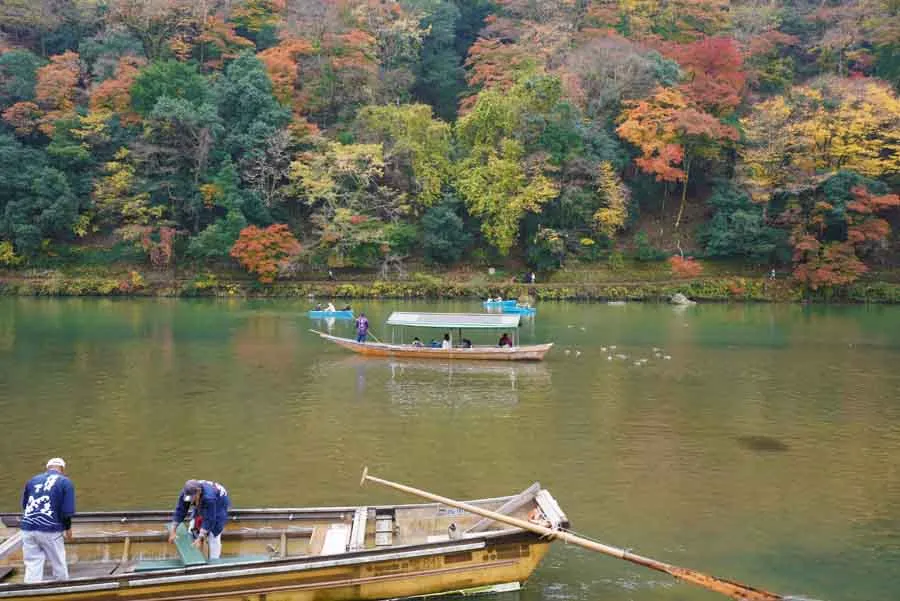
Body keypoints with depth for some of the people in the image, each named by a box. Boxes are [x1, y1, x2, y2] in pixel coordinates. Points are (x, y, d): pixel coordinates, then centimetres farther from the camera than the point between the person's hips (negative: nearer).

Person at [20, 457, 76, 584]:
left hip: (28, 528, 4)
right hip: (50, 530, -4)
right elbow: (67, 511, -7)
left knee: (32, 567, 8)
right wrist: (68, 528, 8)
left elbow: (24, 505, 19)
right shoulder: (65, 482, -1)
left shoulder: (33, 480, 13)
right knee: (59, 566, 11)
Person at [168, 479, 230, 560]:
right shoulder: (185, 493, -28)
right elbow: (180, 512, -22)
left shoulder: (209, 497, -44)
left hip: (219, 506, -6)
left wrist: (200, 539, -36)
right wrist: (172, 531, -24)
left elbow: (208, 520, -38)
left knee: (213, 535, -13)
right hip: (202, 506, 6)